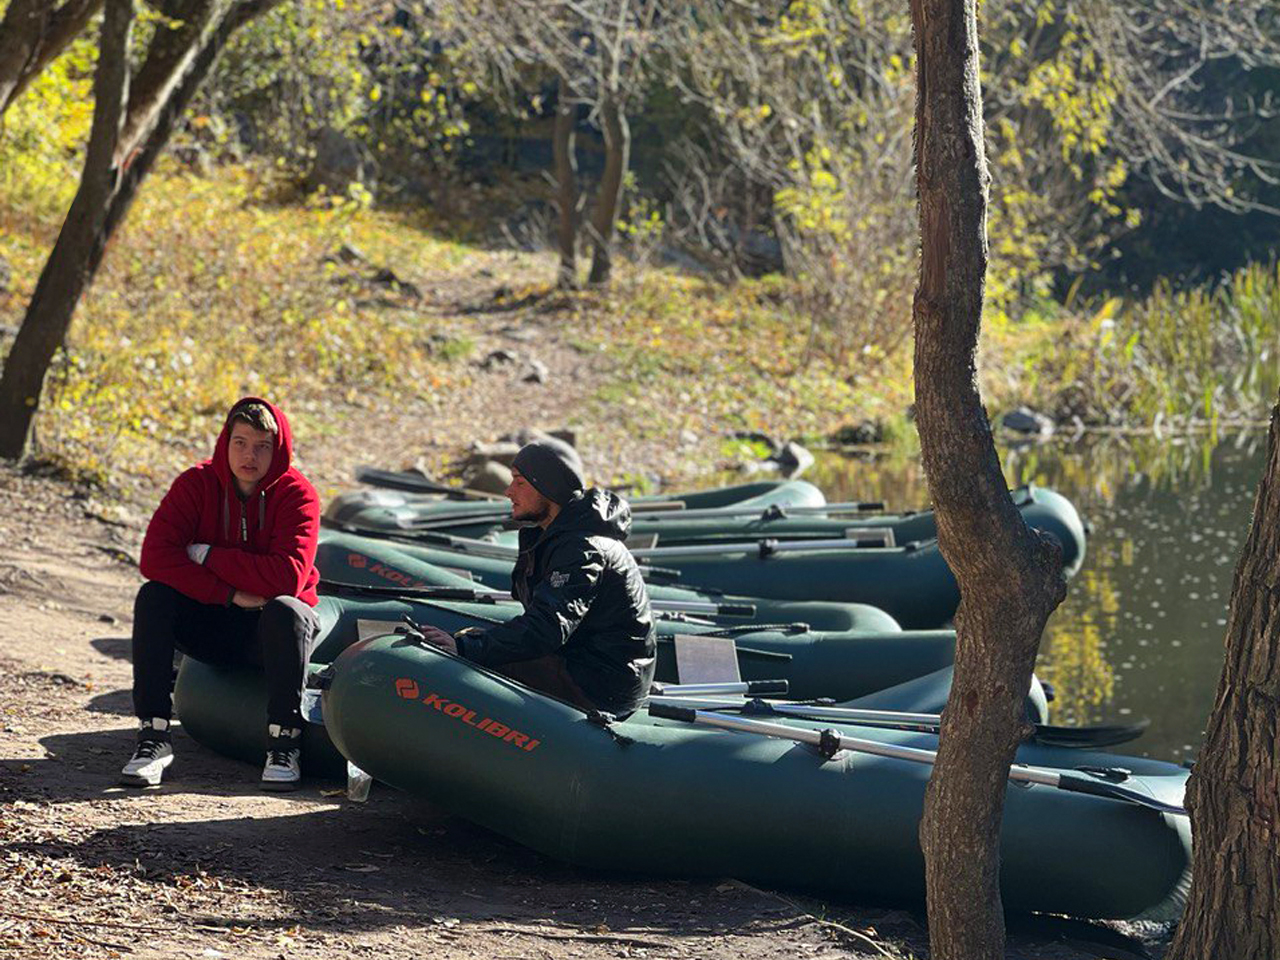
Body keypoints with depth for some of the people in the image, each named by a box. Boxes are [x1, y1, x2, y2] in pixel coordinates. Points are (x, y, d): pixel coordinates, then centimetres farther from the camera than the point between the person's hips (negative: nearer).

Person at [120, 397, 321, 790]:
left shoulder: (297, 495, -14)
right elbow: (154, 557, -21)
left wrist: (207, 555, -22)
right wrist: (230, 594, -28)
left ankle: (284, 743, -26)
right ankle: (153, 735, -25)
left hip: (266, 628, -2)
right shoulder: (197, 484, -8)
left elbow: (288, 577, -28)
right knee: (153, 597, -24)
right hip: (209, 623, 2)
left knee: (286, 611, -35)